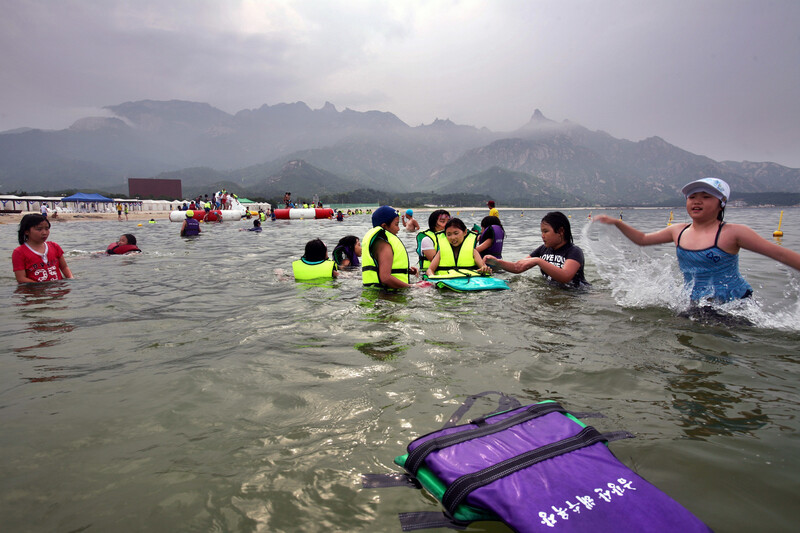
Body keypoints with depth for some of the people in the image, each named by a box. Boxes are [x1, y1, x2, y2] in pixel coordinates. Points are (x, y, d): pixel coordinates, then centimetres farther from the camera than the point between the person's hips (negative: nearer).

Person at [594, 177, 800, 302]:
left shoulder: (732, 233, -8)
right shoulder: (678, 231, 6)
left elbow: (780, 254, -7)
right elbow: (642, 239, 17)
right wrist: (617, 223, 7)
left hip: (734, 308, -4)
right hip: (694, 306, 5)